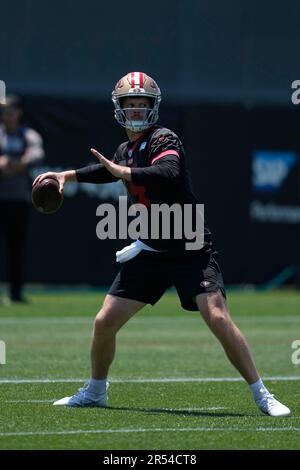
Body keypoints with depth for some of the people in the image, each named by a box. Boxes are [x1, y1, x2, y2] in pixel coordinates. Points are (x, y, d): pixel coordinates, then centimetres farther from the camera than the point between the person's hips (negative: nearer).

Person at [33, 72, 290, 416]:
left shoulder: (163, 140, -12)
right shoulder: (126, 151, 10)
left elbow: (169, 172, -35)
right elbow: (110, 170, 35)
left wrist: (123, 172, -39)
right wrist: (68, 175, 26)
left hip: (190, 249, -7)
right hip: (152, 251, 7)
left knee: (217, 317, -22)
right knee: (104, 322, 4)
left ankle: (261, 395, -13)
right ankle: (95, 391, 26)